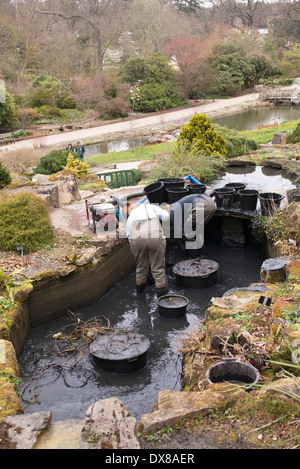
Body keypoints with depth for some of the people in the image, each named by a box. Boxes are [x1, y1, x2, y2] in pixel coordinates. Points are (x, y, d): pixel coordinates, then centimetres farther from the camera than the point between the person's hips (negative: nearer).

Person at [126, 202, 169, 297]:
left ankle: (140, 287, 39)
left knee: (141, 266, 23)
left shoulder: (130, 218, 32)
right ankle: (161, 291, 15)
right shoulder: (151, 207, 28)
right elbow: (166, 217, 14)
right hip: (156, 237, -2)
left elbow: (129, 235, 23)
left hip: (136, 239, 2)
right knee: (158, 267, 10)